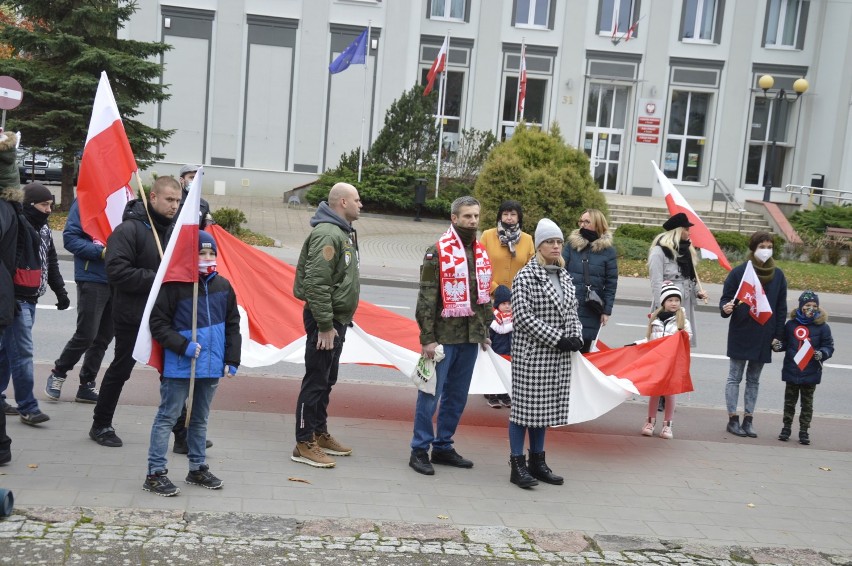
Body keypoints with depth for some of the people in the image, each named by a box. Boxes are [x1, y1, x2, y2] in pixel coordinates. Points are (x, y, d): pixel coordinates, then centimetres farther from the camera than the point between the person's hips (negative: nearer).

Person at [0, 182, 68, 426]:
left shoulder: (43, 228, 15)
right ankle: (28, 407, -3)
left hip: (30, 298, 9)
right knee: (22, 352, -7)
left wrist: (60, 291, 18)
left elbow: (51, 263, 23)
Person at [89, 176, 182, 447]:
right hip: (132, 316, -6)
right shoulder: (130, 229, -14)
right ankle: (101, 425, 25)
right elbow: (117, 271, -23)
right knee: (120, 371, 7)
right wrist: (156, 279, -23)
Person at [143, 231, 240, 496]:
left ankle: (198, 468, 31)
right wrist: (183, 346, -19)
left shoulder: (222, 286, 6)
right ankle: (156, 473, 7)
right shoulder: (174, 286, -12)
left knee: (201, 419, 18)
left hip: (211, 366, 6)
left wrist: (231, 360, 6)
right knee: (167, 417, 1)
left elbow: (233, 325, 12)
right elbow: (158, 324, -10)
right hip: (179, 367, -6)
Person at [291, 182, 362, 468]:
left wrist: (341, 320, 17)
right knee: (315, 381, -3)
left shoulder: (344, 233, 14)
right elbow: (316, 283, -24)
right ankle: (304, 444, 4)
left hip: (337, 317, 10)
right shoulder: (327, 235, -19)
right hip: (325, 319, -10)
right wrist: (325, 325, -24)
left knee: (327, 380, 18)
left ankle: (320, 433, 30)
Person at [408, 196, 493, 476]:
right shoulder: (438, 252, -8)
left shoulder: (481, 253, 13)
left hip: (470, 338, 7)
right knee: (431, 394, -1)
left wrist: (485, 331, 17)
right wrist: (427, 338, -15)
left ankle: (443, 446, 25)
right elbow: (426, 298, -11)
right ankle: (419, 450, 8)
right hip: (444, 336, -7)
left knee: (457, 396, 13)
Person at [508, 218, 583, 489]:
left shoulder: (566, 277, 13)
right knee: (524, 406, -2)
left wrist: (576, 337, -1)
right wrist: (557, 339, -16)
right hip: (531, 353, -7)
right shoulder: (526, 276, -9)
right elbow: (523, 316, -15)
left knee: (546, 408, 12)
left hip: (559, 356, 7)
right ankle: (517, 465, 6)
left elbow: (572, 312, 19)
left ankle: (537, 461, 22)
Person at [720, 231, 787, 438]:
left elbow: (781, 307, 8)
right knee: (735, 377, 3)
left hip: (764, 336, 3)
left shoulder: (778, 275, 5)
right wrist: (726, 308, -25)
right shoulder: (739, 272, -5)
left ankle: (748, 419, 16)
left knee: (754, 380, 10)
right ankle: (733, 419, 8)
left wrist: (778, 335, 4)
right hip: (740, 334, -3)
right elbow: (726, 297, -2)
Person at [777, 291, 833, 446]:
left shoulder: (822, 326, -5)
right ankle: (786, 428, 23)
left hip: (811, 373, -1)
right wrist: (779, 345, -9)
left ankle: (804, 431, 17)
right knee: (789, 401, 12)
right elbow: (785, 342, 11)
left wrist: (822, 353, -21)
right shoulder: (791, 324, 0)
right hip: (791, 371, 1)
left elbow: (829, 346, -2)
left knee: (807, 403, 8)